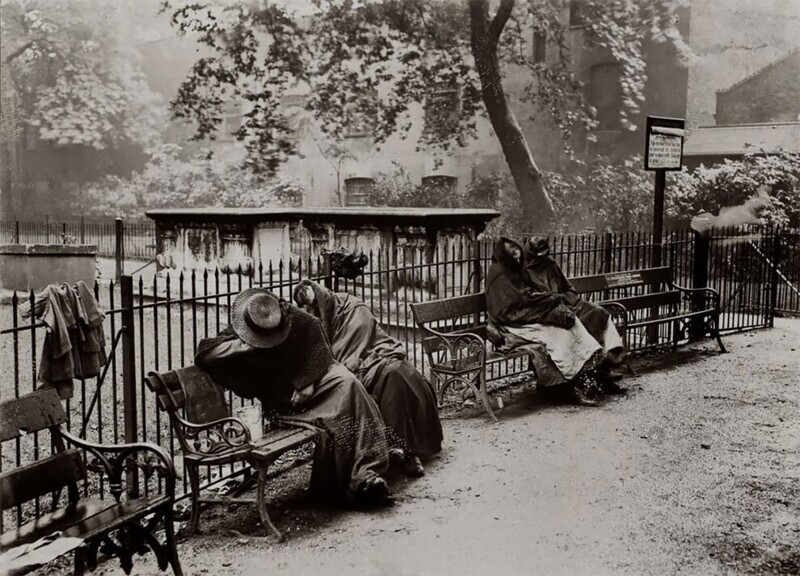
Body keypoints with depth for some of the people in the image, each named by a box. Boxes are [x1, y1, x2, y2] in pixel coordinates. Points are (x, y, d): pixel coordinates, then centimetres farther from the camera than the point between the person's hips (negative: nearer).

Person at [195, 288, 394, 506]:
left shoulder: (295, 318, -6)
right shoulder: (238, 333, -9)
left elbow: (317, 349, 4)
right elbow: (203, 355, -20)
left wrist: (309, 382, -9)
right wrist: (246, 346, -25)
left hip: (312, 376, 2)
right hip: (283, 397, -2)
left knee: (347, 384, -29)